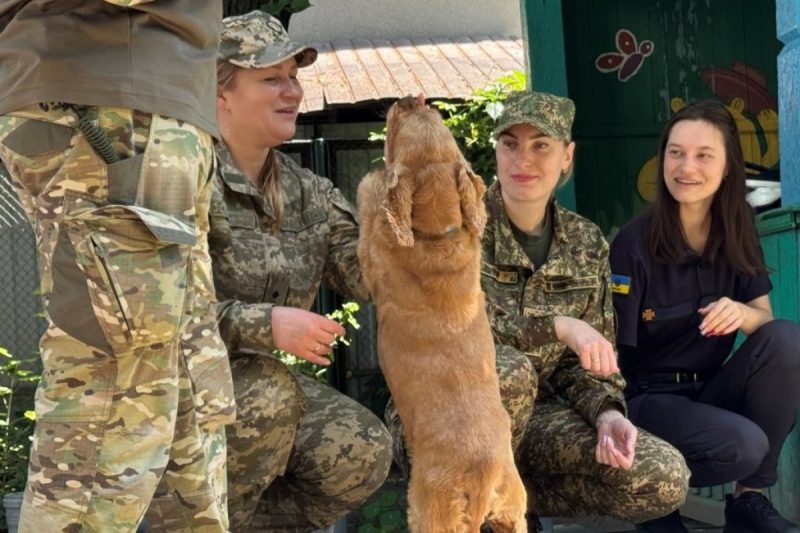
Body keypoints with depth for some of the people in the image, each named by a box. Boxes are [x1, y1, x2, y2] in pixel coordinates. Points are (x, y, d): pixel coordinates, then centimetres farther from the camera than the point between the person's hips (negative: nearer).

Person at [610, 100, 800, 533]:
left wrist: (741, 314, -23)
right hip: (648, 397, -5)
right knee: (743, 445, -32)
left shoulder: (737, 233, 2)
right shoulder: (634, 245, -15)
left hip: (711, 391, 5)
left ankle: (750, 498, -10)